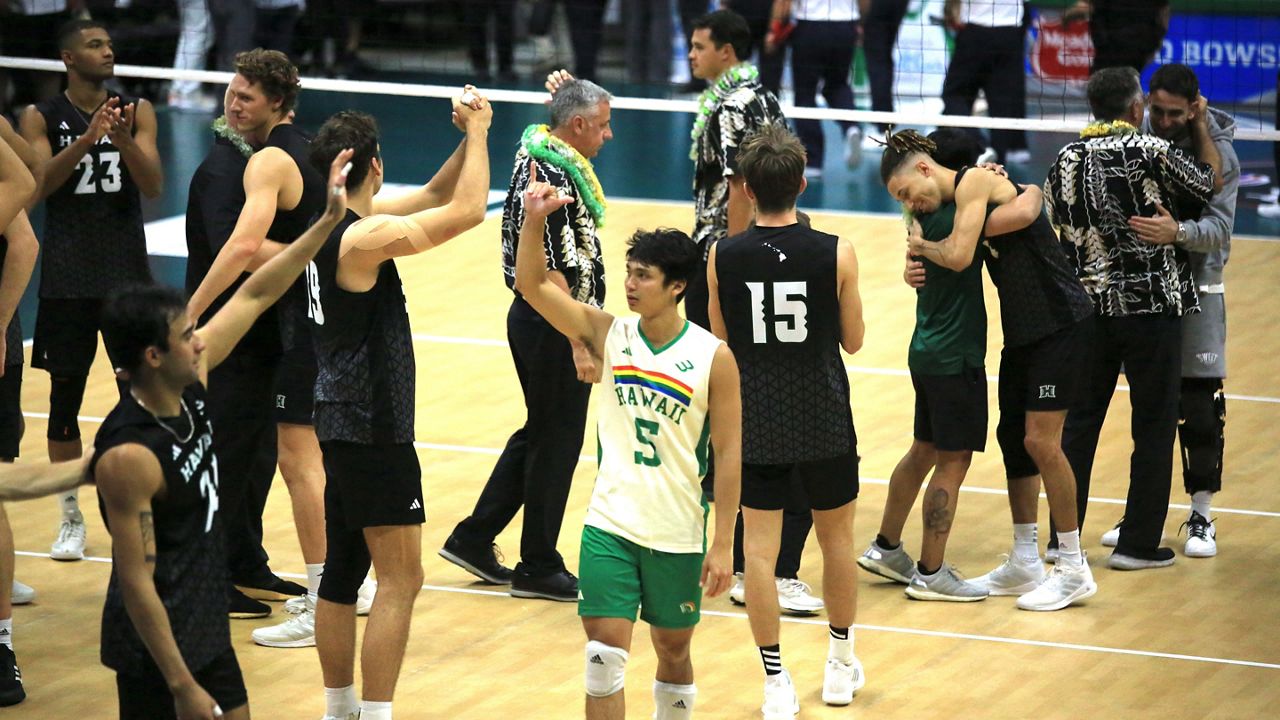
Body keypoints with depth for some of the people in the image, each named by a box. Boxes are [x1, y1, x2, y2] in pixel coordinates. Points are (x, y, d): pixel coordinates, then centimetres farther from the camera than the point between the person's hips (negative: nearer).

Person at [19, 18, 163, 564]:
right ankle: (71, 519, 13)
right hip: (68, 277, -1)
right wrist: (87, 139, -27)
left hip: (128, 273, 1)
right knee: (65, 397, 3)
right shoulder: (42, 118, -1)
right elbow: (39, 185, -14)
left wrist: (123, 141, -24)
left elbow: (153, 186, -6)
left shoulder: (137, 111, 3)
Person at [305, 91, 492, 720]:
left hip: (343, 423, 10)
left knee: (342, 573, 15)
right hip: (371, 429, -10)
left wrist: (470, 139, 4)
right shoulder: (363, 237, -20)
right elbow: (467, 210, -21)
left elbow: (436, 196, 17)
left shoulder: (333, 223, 8)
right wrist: (477, 132, -9)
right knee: (400, 579, -7)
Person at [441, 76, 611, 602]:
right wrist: (580, 343, -25)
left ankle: (472, 539, 24)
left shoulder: (541, 154, 6)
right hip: (552, 325, -10)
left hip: (535, 320, 10)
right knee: (556, 442, 1)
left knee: (538, 435, 20)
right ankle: (538, 568, 11)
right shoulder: (553, 178, -22)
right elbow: (552, 270, -25)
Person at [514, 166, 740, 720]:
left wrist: (723, 544, -8)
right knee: (604, 653, -7)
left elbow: (729, 453, -6)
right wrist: (534, 220, -23)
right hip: (610, 524, 1)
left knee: (673, 651, 13)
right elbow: (532, 285, -8)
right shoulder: (609, 333, -2)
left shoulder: (713, 358, -8)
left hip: (679, 536, -1)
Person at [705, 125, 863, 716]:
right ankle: (840, 666, 32)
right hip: (824, 422, 0)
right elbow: (853, 341, 0)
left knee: (759, 548, 4)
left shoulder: (722, 258, -8)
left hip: (755, 424, 0)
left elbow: (722, 345, 3)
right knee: (836, 537, 18)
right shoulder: (836, 255, -11)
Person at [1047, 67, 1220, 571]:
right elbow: (1212, 181, 2)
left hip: (1088, 308, 5)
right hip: (1152, 307, -5)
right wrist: (1202, 130, 18)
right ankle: (1138, 544, 6)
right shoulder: (1152, 152, -13)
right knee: (1154, 427, 5)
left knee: (1079, 424, 11)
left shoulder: (1066, 162, 2)